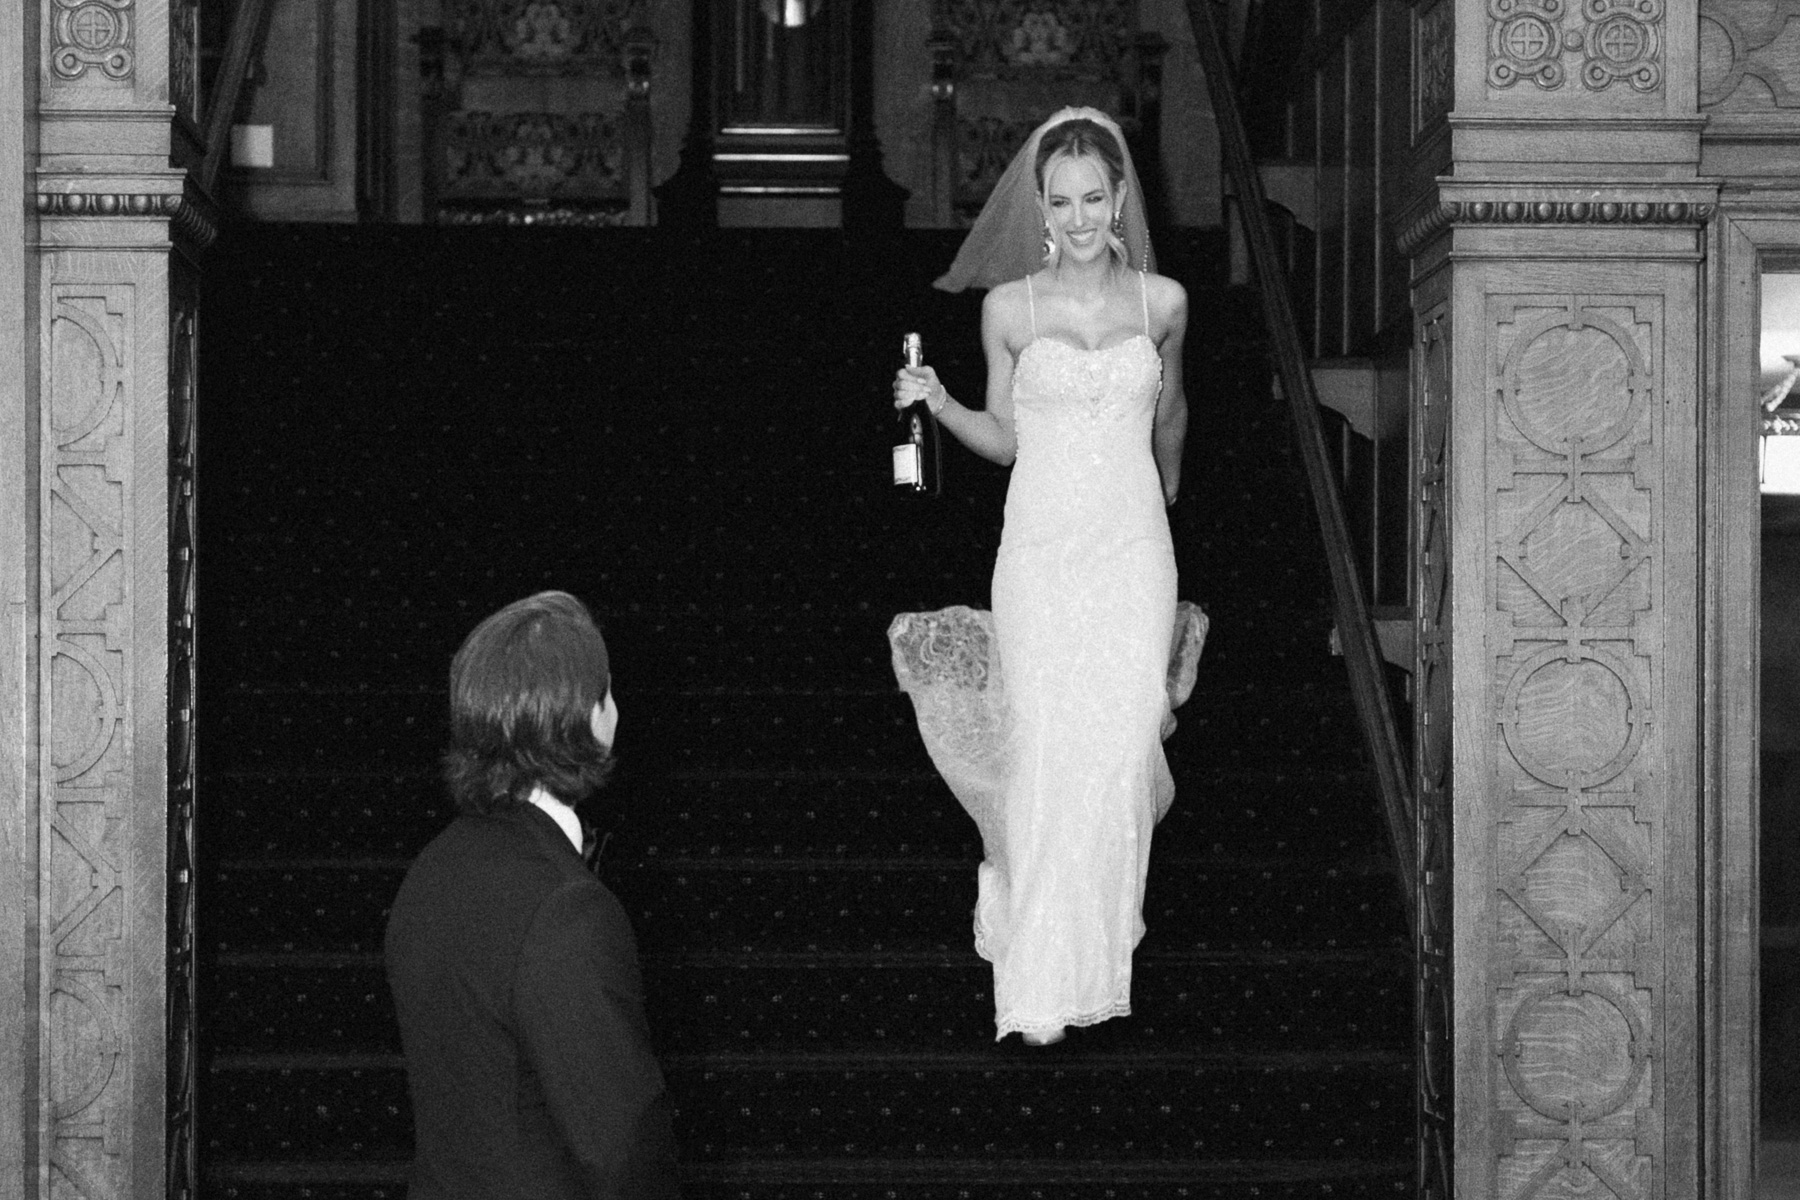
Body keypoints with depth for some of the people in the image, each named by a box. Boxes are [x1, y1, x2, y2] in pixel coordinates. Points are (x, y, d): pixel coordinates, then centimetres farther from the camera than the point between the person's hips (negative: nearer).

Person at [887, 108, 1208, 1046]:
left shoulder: (1161, 303, 3)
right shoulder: (1010, 308, 0)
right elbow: (1003, 437, 9)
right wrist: (938, 404, -8)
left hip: (1134, 554, 1)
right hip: (1040, 552, -1)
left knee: (1120, 752, -2)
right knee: (1044, 759, -7)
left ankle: (1103, 950, 19)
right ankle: (1041, 985, -3)